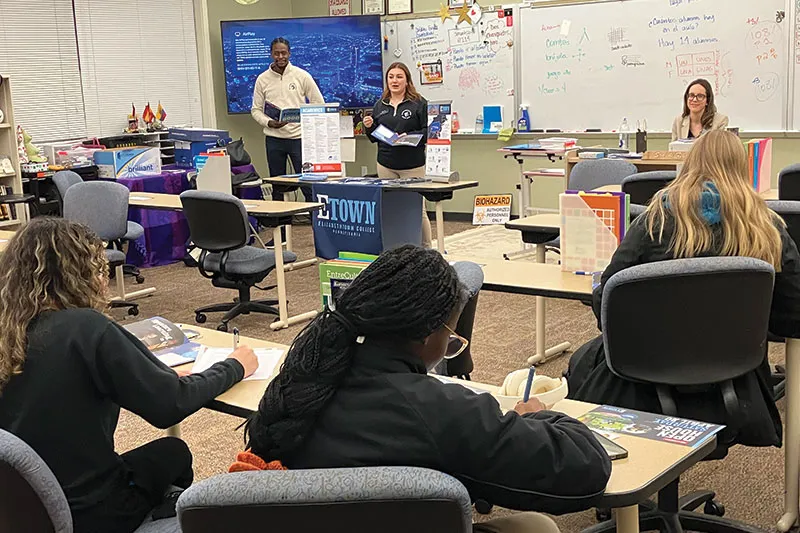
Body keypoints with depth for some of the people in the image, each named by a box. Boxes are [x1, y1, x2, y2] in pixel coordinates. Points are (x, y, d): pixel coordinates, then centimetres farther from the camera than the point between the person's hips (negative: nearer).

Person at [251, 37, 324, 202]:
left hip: (299, 136, -2)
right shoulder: (262, 79, 6)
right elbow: (256, 109, 8)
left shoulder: (302, 76, 2)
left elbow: (319, 104, 4)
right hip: (274, 138, 2)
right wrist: (269, 123, -11)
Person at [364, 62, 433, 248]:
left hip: (412, 165, -4)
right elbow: (374, 138, 18)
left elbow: (428, 131, -8)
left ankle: (426, 249, 9)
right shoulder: (380, 106, 13)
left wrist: (408, 136, -21)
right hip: (386, 164, 5)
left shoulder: (419, 104, -2)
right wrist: (369, 127, -2)